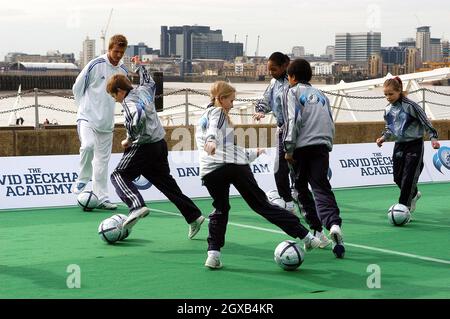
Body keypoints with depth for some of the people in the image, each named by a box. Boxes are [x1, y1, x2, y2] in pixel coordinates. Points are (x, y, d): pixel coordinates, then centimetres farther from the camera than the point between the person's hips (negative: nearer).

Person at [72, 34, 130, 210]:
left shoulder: (123, 70, 7)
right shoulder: (95, 65, -9)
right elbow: (77, 87, 1)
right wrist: (85, 108, 6)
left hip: (106, 122, 5)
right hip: (87, 118, -5)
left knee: (103, 160, 5)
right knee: (88, 145, -29)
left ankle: (102, 197, 10)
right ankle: (83, 179, -8)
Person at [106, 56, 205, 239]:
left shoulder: (129, 101, -13)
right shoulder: (144, 90, 11)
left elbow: (138, 117, -32)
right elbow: (150, 82, 35)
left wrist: (129, 139, -20)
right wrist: (140, 66, 49)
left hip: (144, 146, -9)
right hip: (160, 144, 9)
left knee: (119, 175, -6)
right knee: (166, 183, 17)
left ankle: (137, 206, -31)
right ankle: (193, 216, 19)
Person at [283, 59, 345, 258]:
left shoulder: (293, 92, 5)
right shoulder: (320, 94, 23)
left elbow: (293, 120, -8)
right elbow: (331, 123, 19)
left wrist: (289, 149, -8)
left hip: (303, 146, -4)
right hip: (322, 146, 4)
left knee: (302, 189, 13)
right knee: (322, 188, -4)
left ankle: (317, 230, 10)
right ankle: (333, 224, -30)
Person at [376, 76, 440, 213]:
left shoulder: (410, 106, -15)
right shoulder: (388, 110, 4)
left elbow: (425, 122, -10)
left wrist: (433, 138, -17)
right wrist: (383, 138, 0)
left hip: (414, 145, -6)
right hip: (399, 145, 6)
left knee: (409, 178, -10)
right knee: (397, 178, 8)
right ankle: (414, 194, 36)